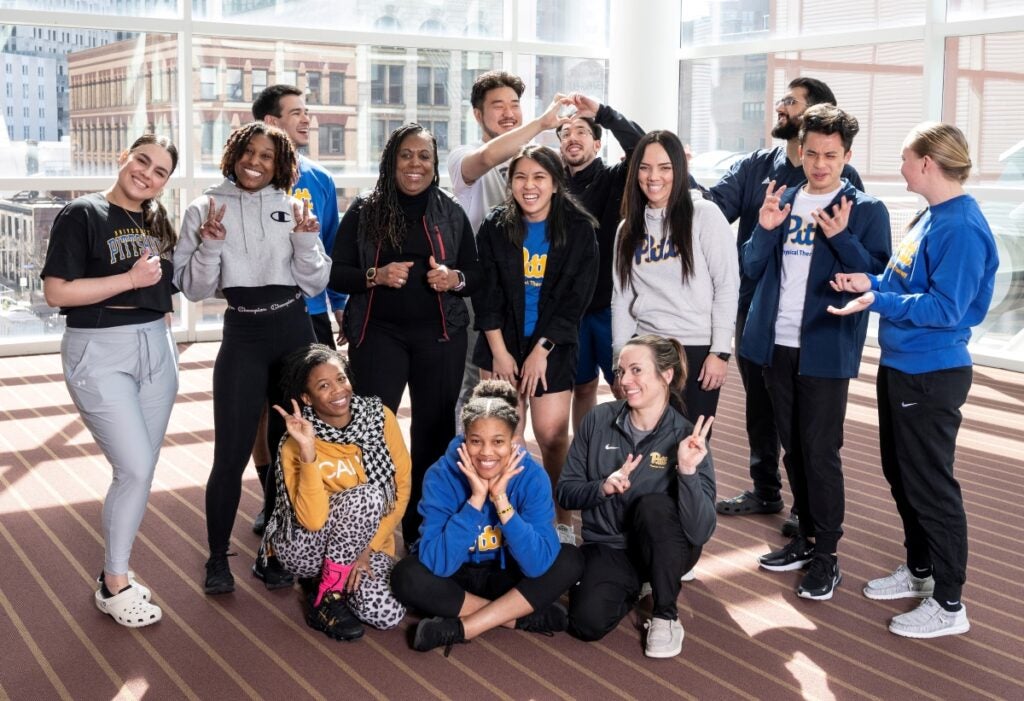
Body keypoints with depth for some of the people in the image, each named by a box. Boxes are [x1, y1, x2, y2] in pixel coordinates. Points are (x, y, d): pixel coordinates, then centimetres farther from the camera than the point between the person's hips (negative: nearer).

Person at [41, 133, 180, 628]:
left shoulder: (158, 223, 11)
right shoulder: (82, 215, -8)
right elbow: (56, 291, -15)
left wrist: (166, 337, 11)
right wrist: (130, 279, -19)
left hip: (156, 350, 7)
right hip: (99, 354, -6)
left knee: (140, 471, 8)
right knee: (135, 470, -10)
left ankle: (115, 571, 22)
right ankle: (114, 585, 7)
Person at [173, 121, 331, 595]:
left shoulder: (292, 208, 5)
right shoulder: (206, 209, 1)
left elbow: (315, 284, 4)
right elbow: (193, 289, -1)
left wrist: (304, 240, -11)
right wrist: (210, 244, -16)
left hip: (294, 330, 3)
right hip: (242, 335, -2)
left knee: (290, 449, 10)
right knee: (232, 454, -5)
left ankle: (274, 553, 25)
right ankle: (217, 558, 13)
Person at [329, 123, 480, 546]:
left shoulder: (451, 213, 7)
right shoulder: (364, 211, 3)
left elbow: (476, 275, 11)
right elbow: (336, 274, 2)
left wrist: (454, 278, -12)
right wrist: (375, 276, -16)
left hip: (440, 336, 2)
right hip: (379, 333, -1)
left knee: (434, 431, 6)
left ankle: (425, 531, 19)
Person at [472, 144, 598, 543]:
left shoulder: (578, 230, -4)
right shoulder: (496, 228, 1)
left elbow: (576, 298, -6)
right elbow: (486, 292, 1)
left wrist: (541, 350, -10)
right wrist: (500, 351, -5)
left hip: (553, 347, -2)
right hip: (503, 345, 2)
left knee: (552, 434, -7)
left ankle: (563, 521, 9)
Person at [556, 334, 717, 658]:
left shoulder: (686, 438, -15)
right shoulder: (599, 420, -7)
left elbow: (701, 531, -23)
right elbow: (566, 492, -1)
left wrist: (688, 471, -38)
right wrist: (603, 487, -21)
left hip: (662, 549, -2)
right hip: (607, 547, 2)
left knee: (653, 506, -34)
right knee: (587, 623, -24)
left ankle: (665, 615, -11)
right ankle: (632, 587, 13)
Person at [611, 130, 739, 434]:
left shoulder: (705, 215, -5)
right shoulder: (628, 228, 10)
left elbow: (727, 285, -7)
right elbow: (621, 297, 11)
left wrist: (720, 351, -11)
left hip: (697, 350, -4)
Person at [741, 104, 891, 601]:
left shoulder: (866, 210, -3)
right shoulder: (782, 201, 10)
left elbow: (880, 279, -8)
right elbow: (751, 269, 9)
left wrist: (841, 237, -20)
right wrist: (765, 230, -9)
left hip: (826, 349, -5)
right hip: (777, 344, 5)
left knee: (820, 452, -4)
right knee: (793, 447, 14)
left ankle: (826, 556, 7)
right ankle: (807, 536, 27)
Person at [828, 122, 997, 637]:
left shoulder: (962, 227, -20)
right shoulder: (929, 217, 9)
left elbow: (945, 307, -25)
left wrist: (878, 301, -30)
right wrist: (873, 283, 1)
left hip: (931, 375, -10)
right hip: (899, 366, 10)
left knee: (930, 485, -1)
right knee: (901, 475, 19)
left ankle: (948, 604, 11)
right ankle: (920, 571, 36)